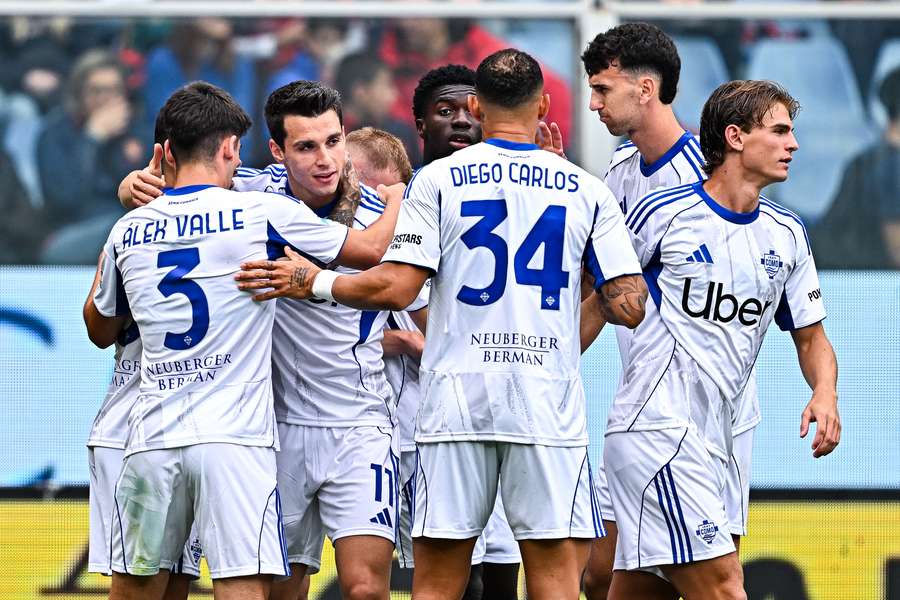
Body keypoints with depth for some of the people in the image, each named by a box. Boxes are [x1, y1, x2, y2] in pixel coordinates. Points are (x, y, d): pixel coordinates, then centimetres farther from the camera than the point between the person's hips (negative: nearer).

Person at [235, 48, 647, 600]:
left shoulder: (438, 180, 2)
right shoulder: (588, 192, 5)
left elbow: (395, 288, -6)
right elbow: (629, 307, 2)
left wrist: (313, 283, 8)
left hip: (456, 402, 0)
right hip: (548, 406, 0)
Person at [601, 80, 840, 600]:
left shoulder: (787, 234, 13)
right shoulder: (664, 213, -6)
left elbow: (811, 337, 17)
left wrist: (825, 394, 1)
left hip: (710, 444, 7)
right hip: (656, 426, -7)